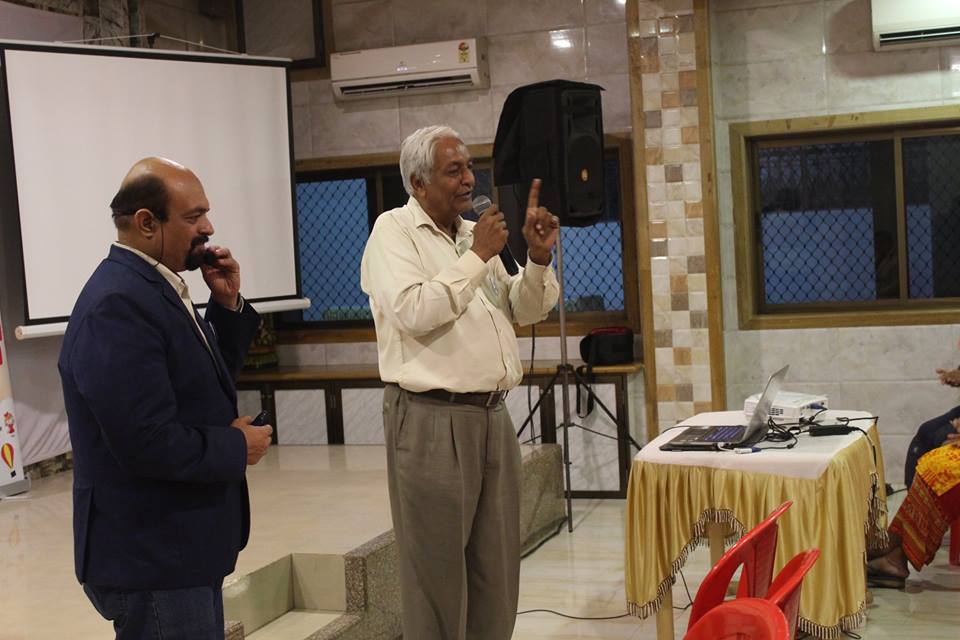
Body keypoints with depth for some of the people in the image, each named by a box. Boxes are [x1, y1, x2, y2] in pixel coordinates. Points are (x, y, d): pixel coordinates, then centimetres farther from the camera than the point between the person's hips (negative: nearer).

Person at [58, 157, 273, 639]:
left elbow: (202, 380, 17)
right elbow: (147, 443, -29)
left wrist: (227, 305, 3)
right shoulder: (117, 305, -23)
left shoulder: (153, 285, 7)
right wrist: (238, 448, -14)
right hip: (151, 561, -10)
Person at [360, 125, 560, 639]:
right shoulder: (394, 231, -5)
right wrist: (478, 257, -14)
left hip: (491, 416, 7)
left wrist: (538, 258, 1)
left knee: (495, 571, 13)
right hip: (432, 420, -7)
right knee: (438, 572, 1)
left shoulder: (474, 231, 15)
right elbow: (413, 312, -21)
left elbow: (525, 311, 19)